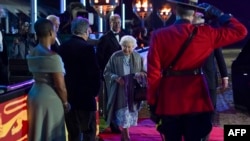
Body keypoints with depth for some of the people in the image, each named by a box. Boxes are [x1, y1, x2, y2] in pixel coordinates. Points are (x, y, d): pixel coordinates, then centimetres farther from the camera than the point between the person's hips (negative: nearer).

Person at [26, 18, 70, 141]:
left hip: (34, 95, 8)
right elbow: (60, 86, -17)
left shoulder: (31, 54, 6)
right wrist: (65, 102, -2)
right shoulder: (52, 57, -17)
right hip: (50, 99, -8)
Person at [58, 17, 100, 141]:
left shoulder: (63, 47, 3)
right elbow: (94, 72, -16)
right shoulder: (87, 48, -16)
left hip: (68, 94, 6)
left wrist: (65, 89, 16)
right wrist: (95, 91, -1)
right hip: (85, 95, -6)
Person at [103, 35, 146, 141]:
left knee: (131, 114, 10)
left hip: (133, 91, 3)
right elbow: (106, 73, 0)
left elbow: (143, 72, 7)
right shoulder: (115, 57, -4)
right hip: (120, 91, -3)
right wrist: (116, 77, -17)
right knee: (122, 115, -4)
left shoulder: (138, 57, 2)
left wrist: (140, 74, -17)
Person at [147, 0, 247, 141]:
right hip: (196, 101, 0)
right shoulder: (206, 34, -4)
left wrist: (152, 102, 4)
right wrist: (217, 14, 11)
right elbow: (240, 31, 6)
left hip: (168, 102, 0)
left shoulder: (159, 36, -5)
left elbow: (153, 73, -5)